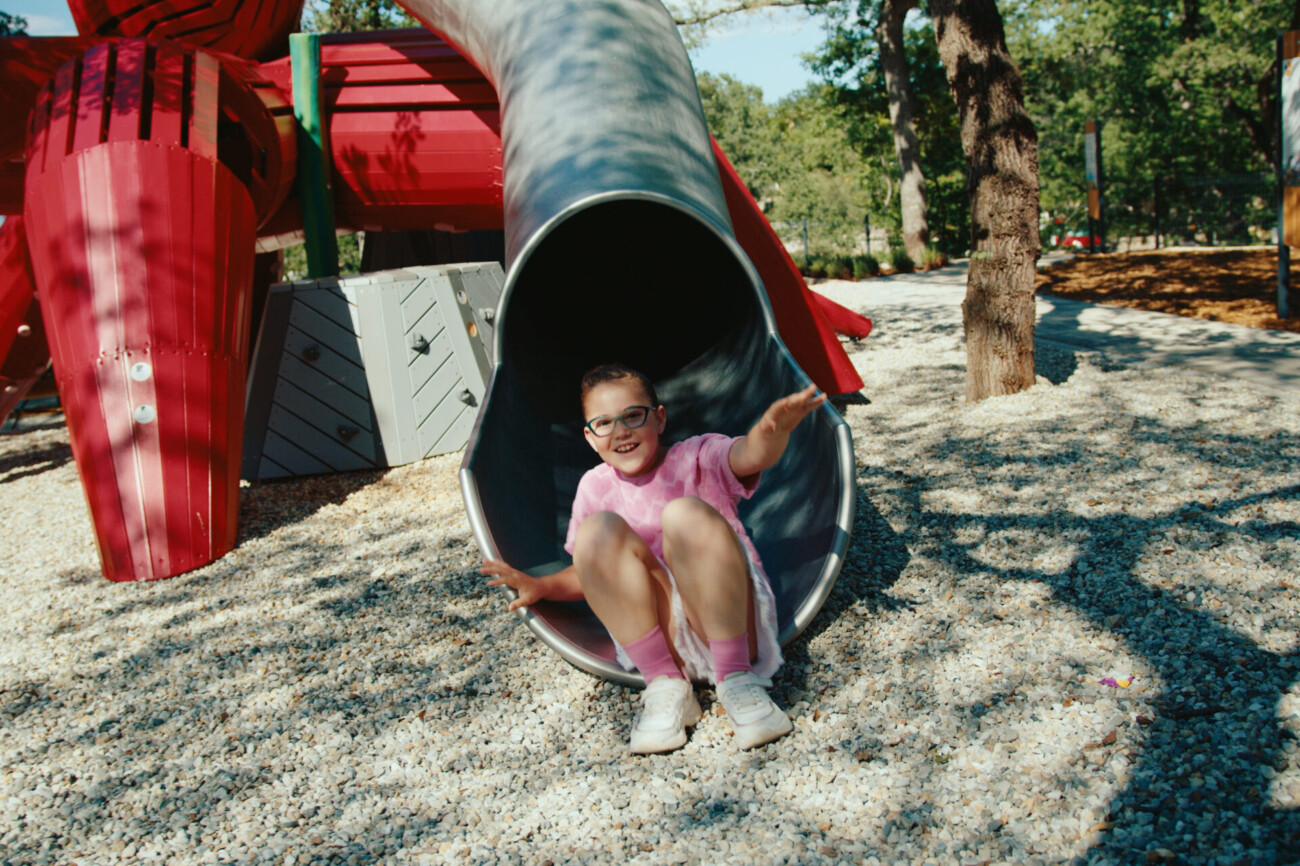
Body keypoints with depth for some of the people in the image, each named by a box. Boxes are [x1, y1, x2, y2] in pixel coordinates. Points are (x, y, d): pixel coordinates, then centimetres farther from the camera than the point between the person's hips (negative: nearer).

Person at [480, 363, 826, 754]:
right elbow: (592, 574, 24)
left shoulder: (697, 457, 4)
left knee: (686, 513, -29)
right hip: (657, 632, 3)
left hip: (731, 620, -2)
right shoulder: (596, 487, 14)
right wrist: (541, 586, 4)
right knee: (598, 530, -21)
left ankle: (736, 678, -20)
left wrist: (774, 429, -44)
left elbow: (750, 455, -20)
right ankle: (664, 685, -17)